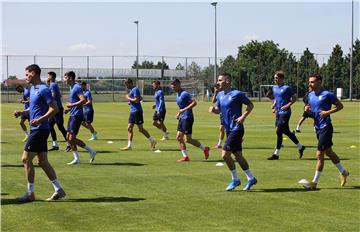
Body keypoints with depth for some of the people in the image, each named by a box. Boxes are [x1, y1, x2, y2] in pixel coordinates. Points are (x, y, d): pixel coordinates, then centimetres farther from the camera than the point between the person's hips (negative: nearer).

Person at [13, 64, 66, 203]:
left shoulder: (43, 90, -14)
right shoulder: (33, 89, 15)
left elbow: (54, 109, -17)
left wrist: (40, 120, -27)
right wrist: (22, 112, 10)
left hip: (39, 130, -10)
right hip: (36, 129, 10)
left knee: (26, 159, -7)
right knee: (43, 162, 10)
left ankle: (30, 194, -1)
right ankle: (58, 190, 13)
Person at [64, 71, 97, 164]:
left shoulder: (77, 88, -14)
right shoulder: (72, 88, 17)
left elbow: (83, 100, -25)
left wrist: (71, 105, -19)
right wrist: (69, 109, 14)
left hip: (77, 116, -10)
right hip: (73, 115, 10)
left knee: (72, 138, -11)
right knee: (68, 137, 8)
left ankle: (91, 151, -2)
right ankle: (76, 158, 12)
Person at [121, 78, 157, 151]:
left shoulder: (135, 89, -13)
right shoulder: (131, 90, 17)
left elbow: (136, 100, -23)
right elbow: (140, 98, 26)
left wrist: (128, 98, -10)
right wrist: (130, 101, 13)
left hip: (137, 111, -10)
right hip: (132, 111, 10)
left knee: (140, 129, -5)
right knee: (129, 128, 4)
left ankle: (152, 141, 6)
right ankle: (129, 145, 4)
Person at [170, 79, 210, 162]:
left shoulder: (184, 94, -16)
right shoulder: (178, 94, 14)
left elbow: (194, 102, -26)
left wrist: (184, 110, -27)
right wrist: (179, 113, 15)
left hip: (187, 118, -10)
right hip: (182, 118, 10)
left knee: (187, 139, -8)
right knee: (179, 137, 6)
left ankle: (205, 149, 7)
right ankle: (185, 156, 11)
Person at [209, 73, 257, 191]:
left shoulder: (237, 94, -13)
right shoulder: (220, 95, 9)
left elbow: (250, 105, -5)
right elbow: (218, 110, 19)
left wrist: (243, 116, -17)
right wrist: (213, 109, -3)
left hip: (236, 129, -8)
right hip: (229, 129, 8)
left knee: (225, 154, -12)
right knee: (238, 155, 13)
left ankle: (235, 179, 4)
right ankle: (251, 178, 24)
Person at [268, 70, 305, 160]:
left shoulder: (286, 88, -12)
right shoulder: (274, 88, 11)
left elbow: (294, 98, -8)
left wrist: (287, 105, -18)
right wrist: (274, 104, 7)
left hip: (285, 113, -8)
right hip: (278, 112, 8)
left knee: (279, 131, -9)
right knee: (286, 131, 14)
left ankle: (276, 154, -3)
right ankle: (300, 147, 29)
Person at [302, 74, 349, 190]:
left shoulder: (327, 95, -14)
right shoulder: (310, 95, 7)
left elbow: (340, 106, -7)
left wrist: (328, 112, -19)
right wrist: (307, 109, -1)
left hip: (325, 127, -8)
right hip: (317, 127, 8)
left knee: (319, 154, -8)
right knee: (329, 152, 19)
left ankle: (314, 182, -2)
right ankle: (343, 172, 37)